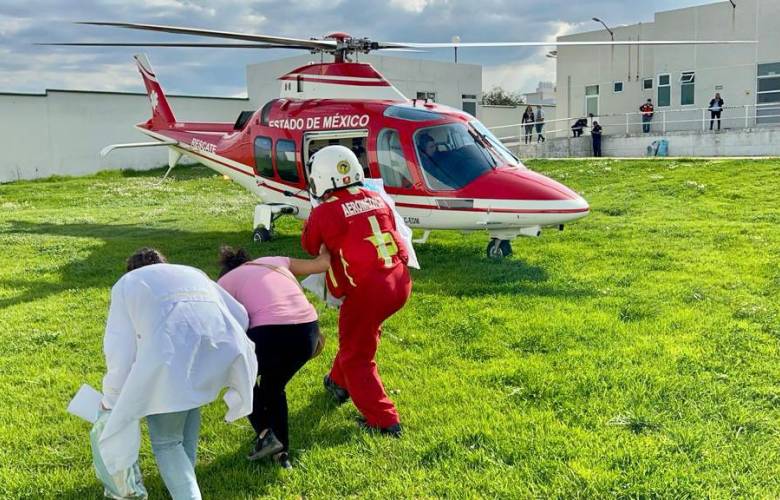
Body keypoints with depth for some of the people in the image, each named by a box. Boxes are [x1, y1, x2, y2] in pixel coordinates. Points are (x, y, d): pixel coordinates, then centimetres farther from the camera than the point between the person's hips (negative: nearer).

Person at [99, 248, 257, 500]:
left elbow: (120, 348, 22)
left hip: (172, 348, -4)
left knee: (165, 441, 11)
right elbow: (240, 316, 29)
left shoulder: (127, 283, 31)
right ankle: (184, 473, 36)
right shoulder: (192, 272, 39)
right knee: (189, 395, 34)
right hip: (224, 343, 4)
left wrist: (111, 399, 35)